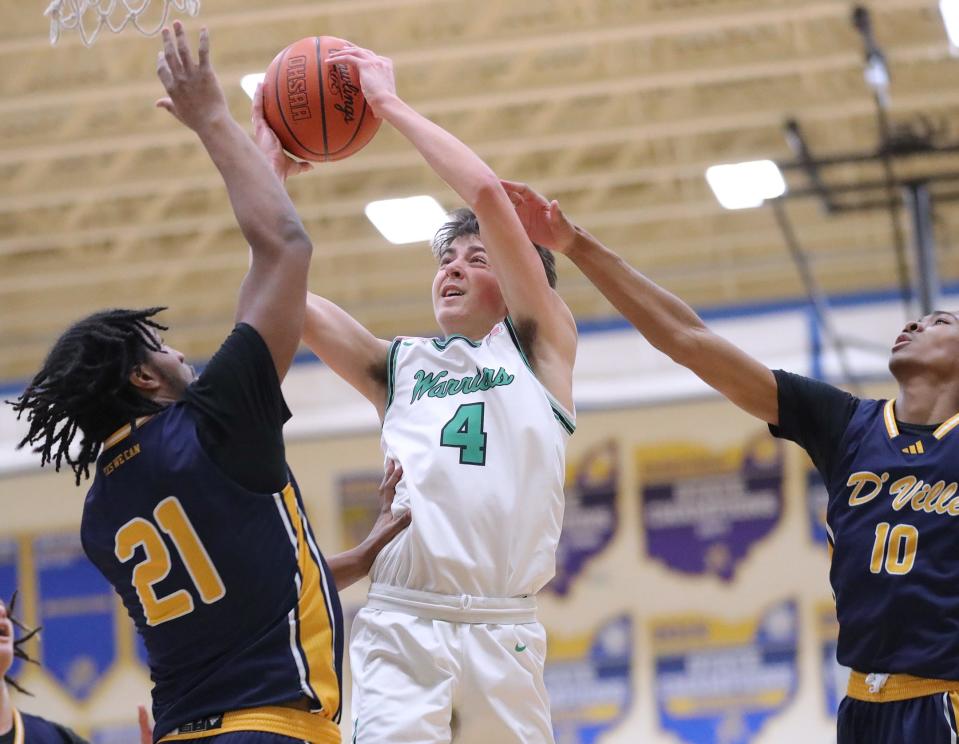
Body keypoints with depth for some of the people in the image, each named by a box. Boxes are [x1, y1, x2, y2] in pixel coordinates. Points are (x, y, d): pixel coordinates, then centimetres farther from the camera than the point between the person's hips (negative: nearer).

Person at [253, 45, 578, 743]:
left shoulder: (539, 343, 13)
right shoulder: (399, 364, 21)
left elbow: (486, 193, 2)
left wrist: (390, 103, 7)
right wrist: (273, 169, 12)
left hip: (503, 633, -1)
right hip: (400, 626, 1)